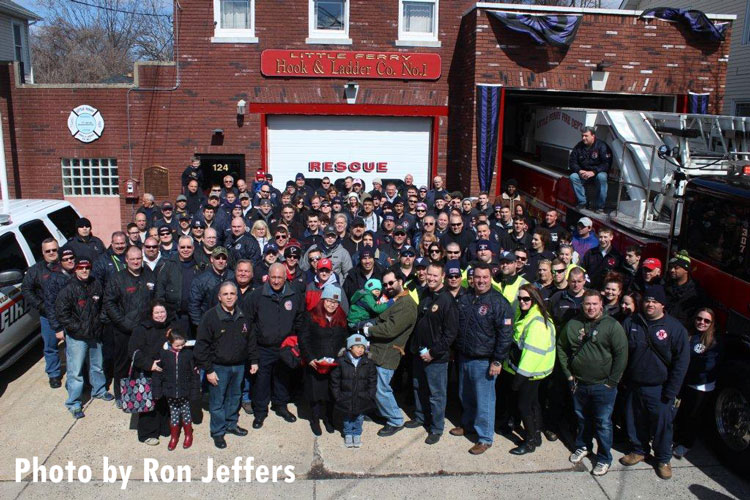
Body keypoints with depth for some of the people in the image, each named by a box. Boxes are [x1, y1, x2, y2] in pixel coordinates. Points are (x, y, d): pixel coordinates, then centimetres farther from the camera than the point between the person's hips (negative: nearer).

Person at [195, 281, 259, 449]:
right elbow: (202, 345, -13)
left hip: (239, 366, 5)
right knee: (217, 401, 6)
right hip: (218, 367, -4)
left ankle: (231, 424, 37)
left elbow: (251, 340, 13)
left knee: (235, 397, 18)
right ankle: (218, 432, 22)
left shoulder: (243, 317, 2)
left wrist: (253, 360, 9)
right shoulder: (210, 316, -14)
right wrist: (208, 370, -14)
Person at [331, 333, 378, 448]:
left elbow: (372, 382, 1)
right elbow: (335, 381, -4)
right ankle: (348, 434, 37)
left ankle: (357, 434, 37)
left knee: (359, 418, 15)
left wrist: (369, 397, -4)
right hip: (346, 399, -1)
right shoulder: (341, 361, -11)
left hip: (362, 399, 1)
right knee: (347, 418, 16)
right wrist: (338, 397, -5)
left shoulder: (368, 363, -7)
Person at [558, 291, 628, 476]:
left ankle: (604, 458, 19)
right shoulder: (573, 324, 0)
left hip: (603, 385, -3)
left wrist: (612, 381, -11)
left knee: (603, 423, 3)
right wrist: (568, 374, 5)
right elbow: (561, 348, 10)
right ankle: (583, 446, 40)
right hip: (579, 384, 4)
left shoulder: (612, 325, -11)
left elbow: (622, 354, -11)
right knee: (582, 419, 19)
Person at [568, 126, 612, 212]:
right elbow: (572, 162, 2)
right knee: (573, 177, -25)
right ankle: (582, 203, -15)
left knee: (601, 177, -36)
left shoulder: (601, 146, -12)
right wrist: (579, 171, -17)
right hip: (583, 173, 4)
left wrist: (593, 172, -29)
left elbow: (607, 163, -17)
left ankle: (600, 206, -25)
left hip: (598, 173, -4)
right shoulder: (579, 146, 0)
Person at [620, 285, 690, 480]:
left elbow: (681, 361, -7)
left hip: (659, 389, -3)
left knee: (662, 424, 8)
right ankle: (638, 450, 37)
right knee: (635, 422, 15)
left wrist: (670, 392, -10)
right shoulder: (630, 323, 0)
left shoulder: (675, 328, -8)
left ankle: (663, 459, 28)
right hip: (634, 385, 3)